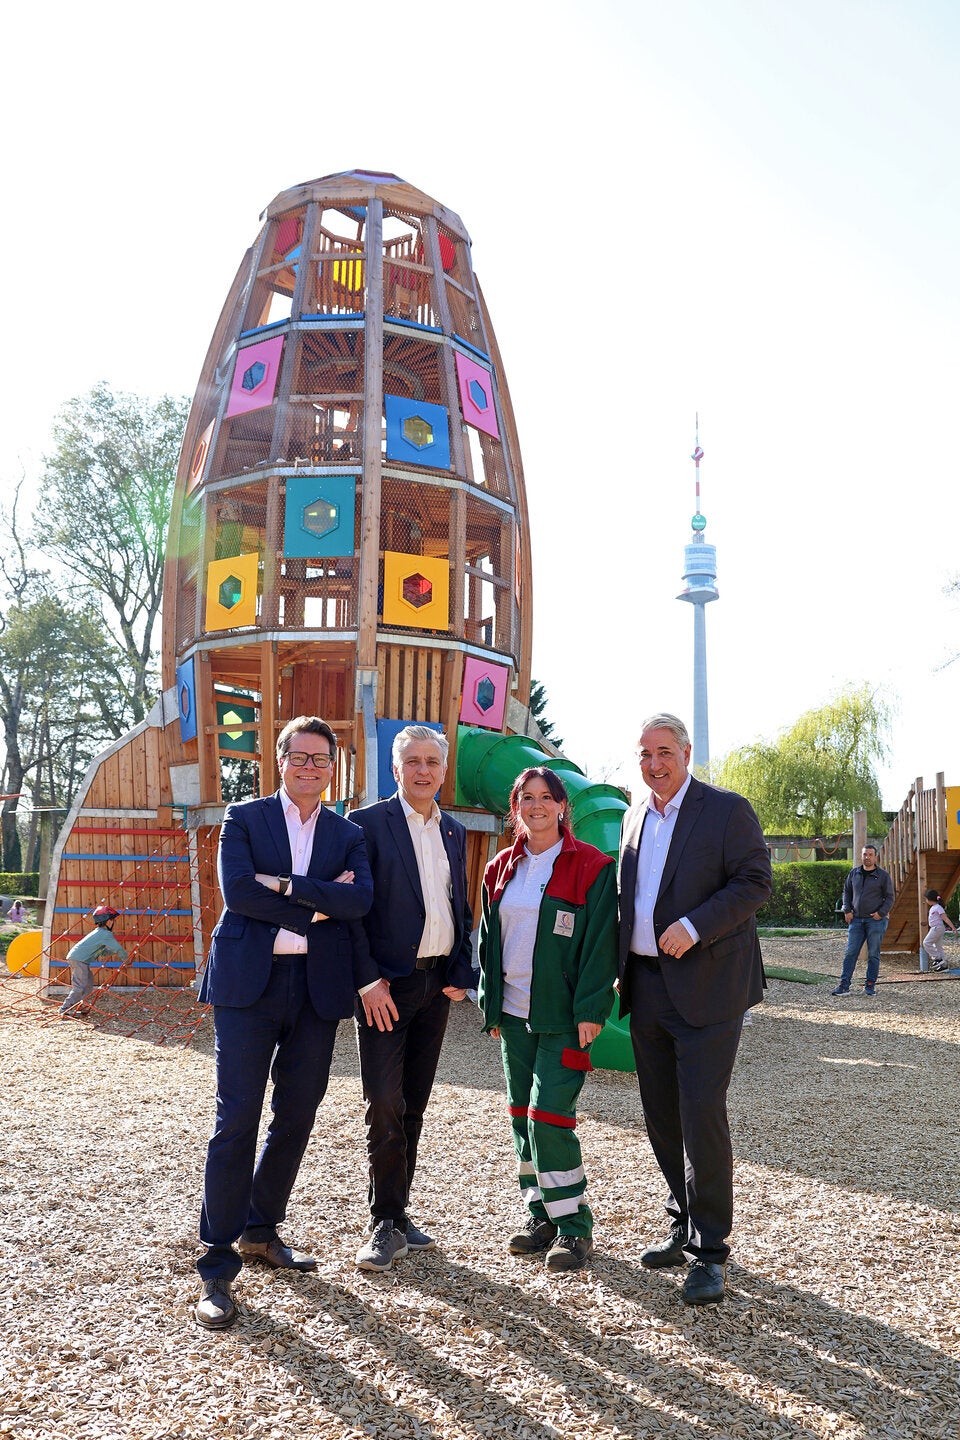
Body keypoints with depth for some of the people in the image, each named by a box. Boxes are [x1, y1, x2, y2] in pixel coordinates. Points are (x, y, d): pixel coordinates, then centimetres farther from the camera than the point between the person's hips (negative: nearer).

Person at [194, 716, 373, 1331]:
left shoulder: (349, 834, 11)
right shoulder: (245, 817, 4)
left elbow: (361, 899, -8)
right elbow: (237, 891, -12)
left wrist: (287, 885, -16)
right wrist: (316, 908, -11)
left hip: (317, 987, 4)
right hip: (248, 982, -3)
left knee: (297, 1117, 11)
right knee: (238, 1118, -5)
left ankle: (262, 1230, 31)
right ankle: (219, 1263, 4)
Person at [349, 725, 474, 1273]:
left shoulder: (455, 831, 12)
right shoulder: (368, 824, -6)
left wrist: (462, 974, 5)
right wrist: (368, 981, -14)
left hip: (437, 983, 6)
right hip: (387, 984, -6)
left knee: (415, 1103, 12)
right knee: (385, 1104, -6)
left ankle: (398, 1214, 23)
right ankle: (387, 1225, 6)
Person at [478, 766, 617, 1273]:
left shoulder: (591, 867, -6)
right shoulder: (500, 869, 10)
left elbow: (600, 944, -9)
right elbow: (488, 941, 14)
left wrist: (590, 1010, -14)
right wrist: (491, 1005, 9)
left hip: (563, 1017, -6)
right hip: (514, 1013, 6)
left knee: (549, 1115, -9)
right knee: (523, 1117, 11)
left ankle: (573, 1223, 6)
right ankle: (541, 1215, 25)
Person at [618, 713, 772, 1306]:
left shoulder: (727, 809, -6)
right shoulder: (635, 817, 13)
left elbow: (756, 882, -12)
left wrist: (693, 927, -22)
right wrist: (621, 967, 9)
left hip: (707, 987, -6)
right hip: (648, 988, 7)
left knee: (702, 1115, -8)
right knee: (662, 1116, 14)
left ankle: (710, 1251, 6)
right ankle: (685, 1227, 30)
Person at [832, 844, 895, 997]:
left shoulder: (883, 875, 0)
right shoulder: (854, 873, 10)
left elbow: (889, 897, 3)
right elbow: (847, 892, 18)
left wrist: (881, 913, -10)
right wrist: (847, 910, 5)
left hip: (875, 920, -3)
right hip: (856, 920, 3)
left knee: (873, 954, 2)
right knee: (850, 953, -1)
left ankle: (870, 985, 11)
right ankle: (844, 985, -2)